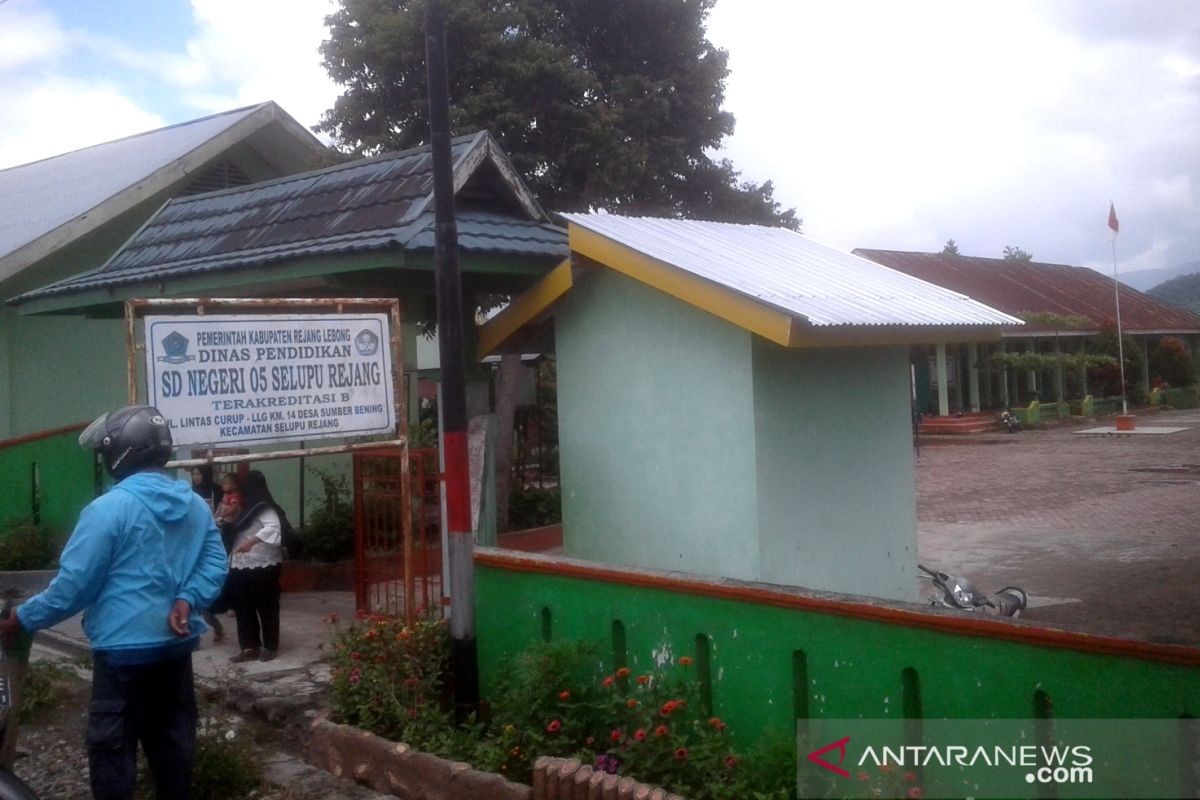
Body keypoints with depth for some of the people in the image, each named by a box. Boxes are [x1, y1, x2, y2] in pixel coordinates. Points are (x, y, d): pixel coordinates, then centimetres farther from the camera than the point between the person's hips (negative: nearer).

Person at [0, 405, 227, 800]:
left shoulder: (109, 508, -15)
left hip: (125, 647, -7)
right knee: (172, 736, 16)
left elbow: (74, 584, -14)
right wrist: (186, 600, -9)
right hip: (177, 644, 7)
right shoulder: (195, 505, 7)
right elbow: (215, 563, 3)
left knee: (112, 747, 3)